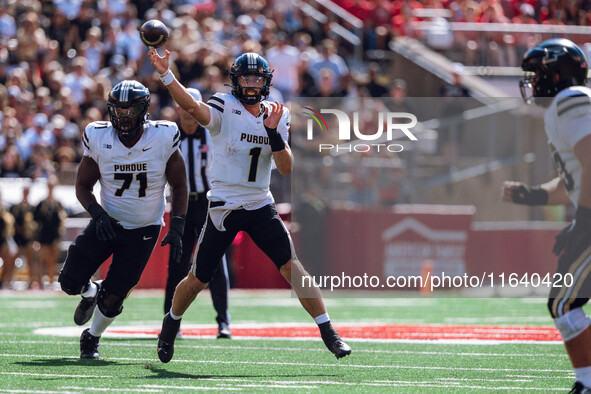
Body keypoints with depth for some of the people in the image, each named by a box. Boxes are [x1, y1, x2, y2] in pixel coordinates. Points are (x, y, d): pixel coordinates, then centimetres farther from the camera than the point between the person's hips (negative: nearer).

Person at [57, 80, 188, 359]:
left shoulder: (163, 139, -15)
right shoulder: (99, 139, -11)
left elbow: (179, 187, -3)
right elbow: (83, 185, 0)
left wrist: (176, 229, -13)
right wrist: (98, 214, -18)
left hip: (143, 230, -2)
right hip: (107, 222, 2)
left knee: (112, 299, -3)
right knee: (70, 282, -9)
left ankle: (92, 337, 29)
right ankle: (91, 293, 30)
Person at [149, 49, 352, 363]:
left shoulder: (276, 116, 5)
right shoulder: (225, 108, -8)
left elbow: (286, 168, -1)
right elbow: (193, 107, -30)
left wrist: (273, 132, -17)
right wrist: (165, 75, -46)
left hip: (261, 206, 3)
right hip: (224, 206, -3)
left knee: (292, 266, -10)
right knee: (198, 279, 5)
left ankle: (328, 331, -5)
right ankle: (171, 323, 33)